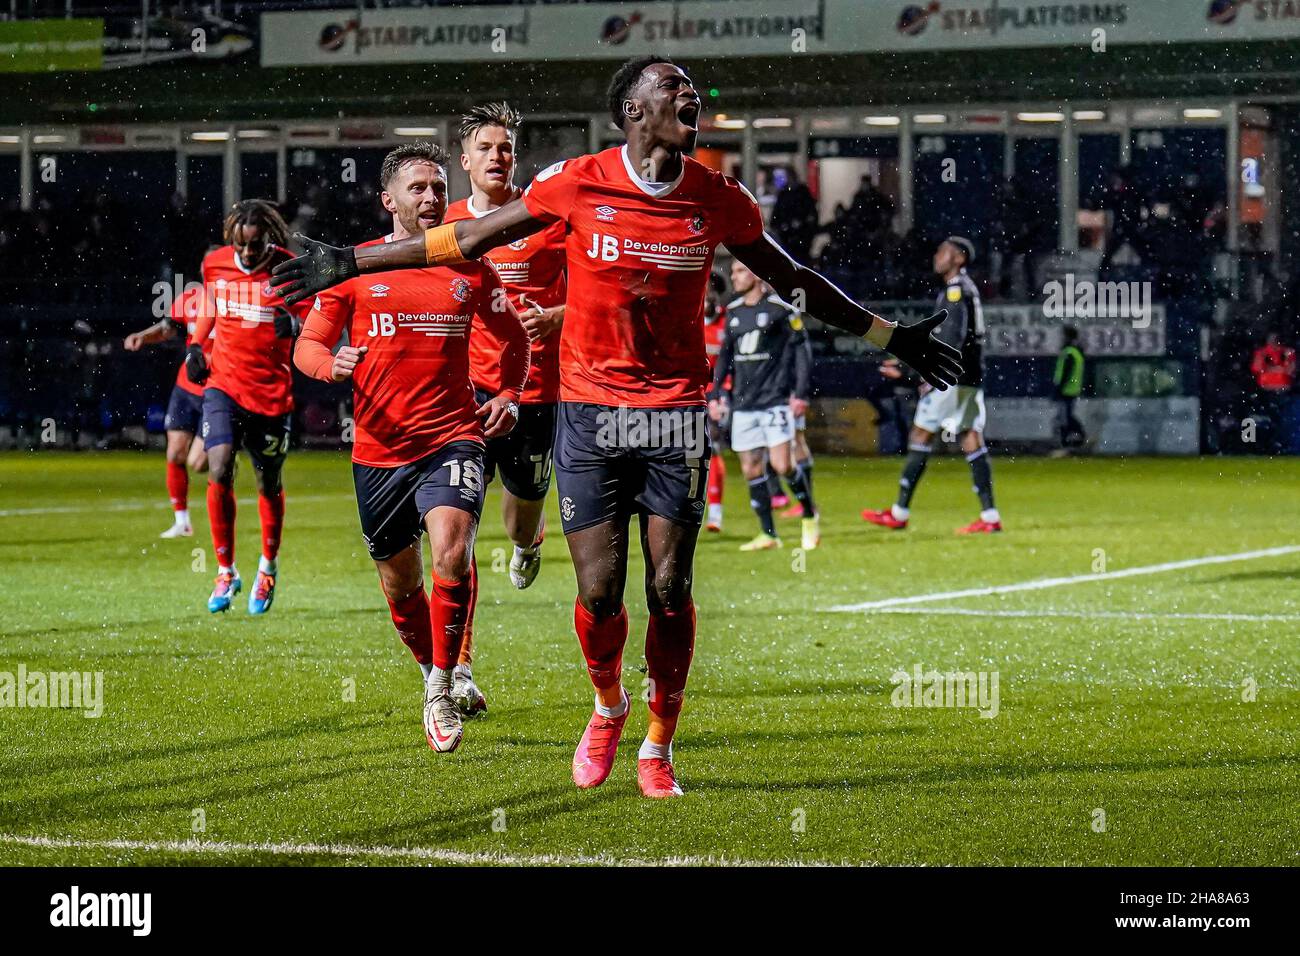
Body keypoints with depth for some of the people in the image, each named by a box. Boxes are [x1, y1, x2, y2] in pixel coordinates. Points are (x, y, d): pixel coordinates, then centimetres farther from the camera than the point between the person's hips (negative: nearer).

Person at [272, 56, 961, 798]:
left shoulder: (720, 199, 1)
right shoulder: (578, 184, -6)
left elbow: (793, 280, 16)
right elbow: (464, 241, 2)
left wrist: (889, 337, 19)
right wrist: (347, 264, 3)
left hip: (677, 415, 1)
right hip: (590, 409, -1)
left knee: (669, 591, -3)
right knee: (599, 592, -5)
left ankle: (659, 749, 15)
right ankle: (609, 707, 27)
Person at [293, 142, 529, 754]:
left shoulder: (469, 269, 5)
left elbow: (513, 337, 20)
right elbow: (307, 345, 4)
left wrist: (509, 395, 4)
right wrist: (330, 363, -19)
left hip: (452, 436, -1)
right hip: (379, 448, 1)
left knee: (452, 552, -25)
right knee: (399, 584, 11)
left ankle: (443, 689, -11)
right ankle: (434, 674, 38)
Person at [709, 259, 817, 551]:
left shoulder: (780, 307, -5)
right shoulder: (733, 311, 12)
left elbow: (801, 349, -4)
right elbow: (726, 355, 19)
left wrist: (800, 393, -10)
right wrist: (715, 394, 12)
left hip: (776, 400, -6)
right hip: (743, 404, 6)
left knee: (782, 464, -13)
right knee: (751, 470, 2)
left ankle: (809, 516, 10)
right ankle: (768, 534, 8)